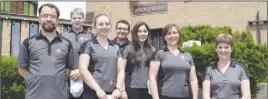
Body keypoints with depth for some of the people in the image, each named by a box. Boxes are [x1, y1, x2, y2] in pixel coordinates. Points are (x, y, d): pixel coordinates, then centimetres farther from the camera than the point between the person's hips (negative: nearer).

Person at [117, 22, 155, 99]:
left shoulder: (153, 50, 9)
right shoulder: (128, 49, 1)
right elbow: (121, 70, -5)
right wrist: (119, 88, -15)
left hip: (148, 88, 3)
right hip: (132, 87, -2)